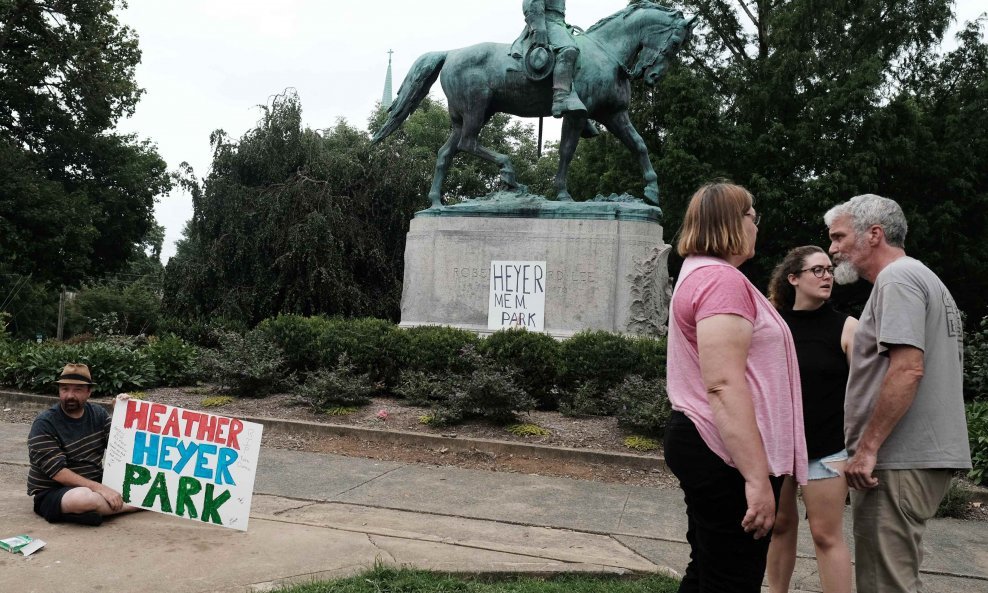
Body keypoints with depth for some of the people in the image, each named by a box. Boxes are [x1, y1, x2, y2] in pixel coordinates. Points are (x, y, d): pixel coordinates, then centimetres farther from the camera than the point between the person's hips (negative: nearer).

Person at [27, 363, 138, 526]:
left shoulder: (98, 413, 4)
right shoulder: (44, 424, -13)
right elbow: (58, 472, -21)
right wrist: (101, 489, -28)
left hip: (95, 483, 5)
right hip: (53, 493, -5)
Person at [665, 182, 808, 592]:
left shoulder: (700, 274, 17)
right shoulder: (722, 279, -17)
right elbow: (724, 385, -25)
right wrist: (757, 477, -25)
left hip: (703, 443, 11)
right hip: (727, 454, -11)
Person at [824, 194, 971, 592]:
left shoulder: (897, 278, -10)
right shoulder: (924, 278, 21)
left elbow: (908, 368, -22)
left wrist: (867, 447, -19)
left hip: (900, 459, -10)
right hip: (931, 453, 10)